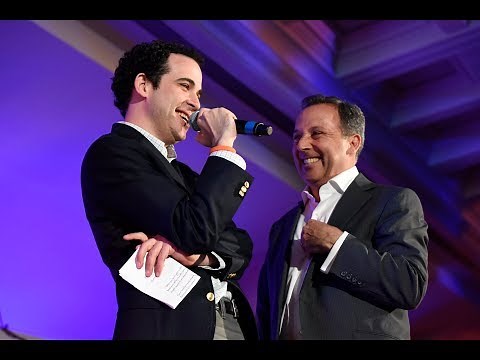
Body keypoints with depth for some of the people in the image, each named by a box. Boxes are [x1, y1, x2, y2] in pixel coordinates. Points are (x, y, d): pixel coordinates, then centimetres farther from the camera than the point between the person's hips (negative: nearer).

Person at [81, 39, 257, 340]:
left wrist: (196, 252, -14)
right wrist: (224, 146, -9)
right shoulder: (111, 151, -9)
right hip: (168, 327, -8)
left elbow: (241, 248, 7)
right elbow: (196, 229, -20)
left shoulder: (180, 172, 17)